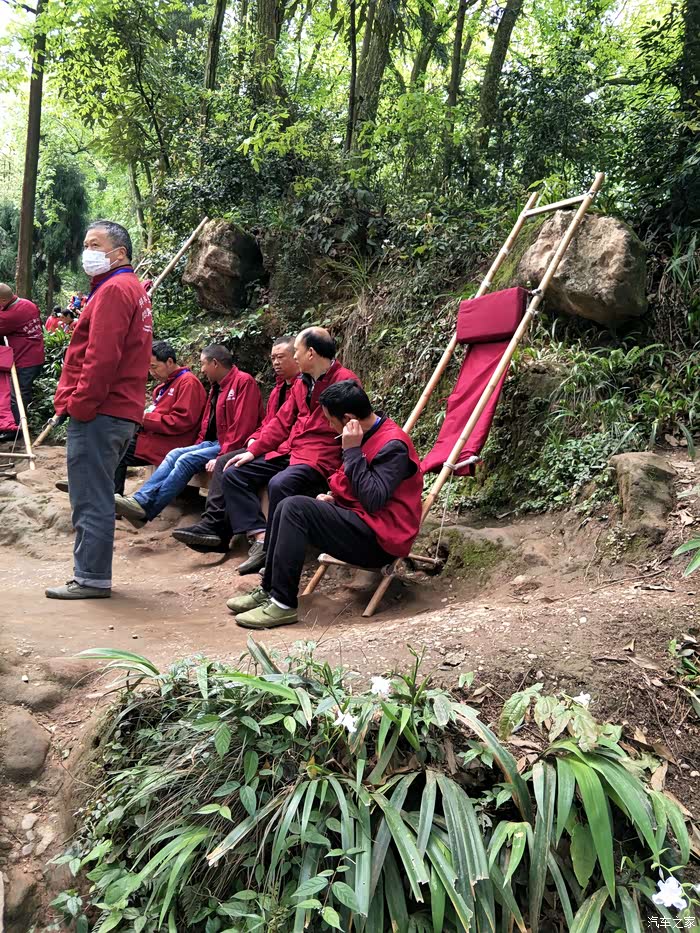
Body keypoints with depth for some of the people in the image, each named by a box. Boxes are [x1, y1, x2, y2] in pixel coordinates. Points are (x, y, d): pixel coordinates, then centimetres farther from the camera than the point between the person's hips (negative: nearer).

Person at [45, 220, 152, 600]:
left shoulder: (114, 290, -10)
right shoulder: (133, 289, 21)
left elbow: (102, 357, -21)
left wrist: (80, 404, -16)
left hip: (97, 413, -10)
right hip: (120, 412, 10)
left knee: (90, 500, -5)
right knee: (97, 498, 15)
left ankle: (91, 579, 1)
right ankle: (92, 574, 22)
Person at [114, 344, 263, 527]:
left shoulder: (244, 381, -12)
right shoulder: (217, 387, 19)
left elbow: (243, 426, -20)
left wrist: (223, 457, -24)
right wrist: (196, 447, 5)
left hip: (232, 447, -9)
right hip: (214, 442, 9)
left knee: (187, 460, -22)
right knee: (176, 454, -9)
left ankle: (145, 509, -25)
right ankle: (141, 499, -21)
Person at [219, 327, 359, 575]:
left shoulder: (344, 380, -10)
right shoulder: (302, 382, 15)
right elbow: (282, 421, 17)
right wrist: (253, 451, 9)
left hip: (320, 458, -9)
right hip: (288, 452, 9)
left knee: (279, 484, -35)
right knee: (233, 474, -1)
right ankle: (260, 538, -14)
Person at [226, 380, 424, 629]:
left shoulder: (393, 445, -18)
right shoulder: (372, 434, 11)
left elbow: (373, 500, -26)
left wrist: (352, 451, -22)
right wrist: (334, 497, 3)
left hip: (380, 540, -10)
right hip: (362, 525, 10)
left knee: (296, 508, -20)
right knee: (287, 507, 5)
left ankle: (283, 604, -19)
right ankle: (268, 590, 7)